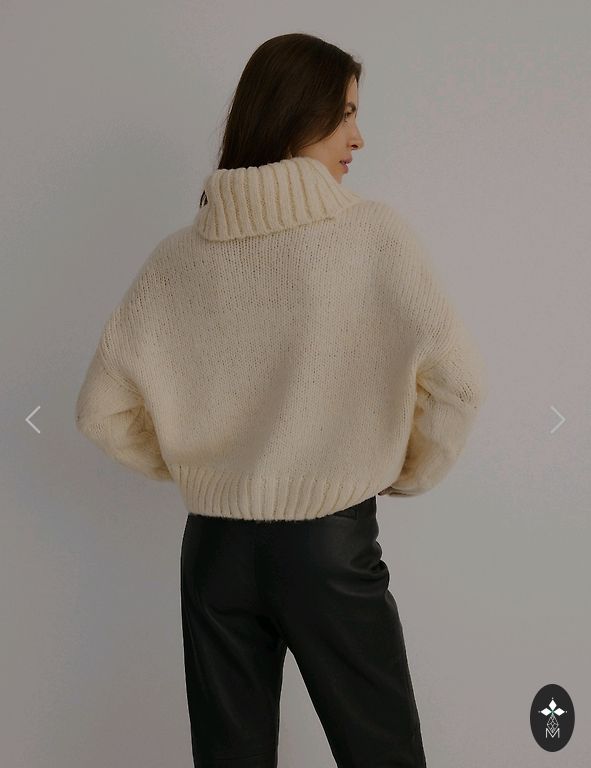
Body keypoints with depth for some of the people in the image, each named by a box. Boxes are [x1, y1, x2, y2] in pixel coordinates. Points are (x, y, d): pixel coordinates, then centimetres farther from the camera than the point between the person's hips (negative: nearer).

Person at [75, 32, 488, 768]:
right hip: (332, 546, -3)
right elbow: (458, 379, -14)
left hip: (215, 550, 4)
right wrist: (410, 472, 2)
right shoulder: (375, 233, -11)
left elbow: (102, 409, 2)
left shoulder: (177, 255, -1)